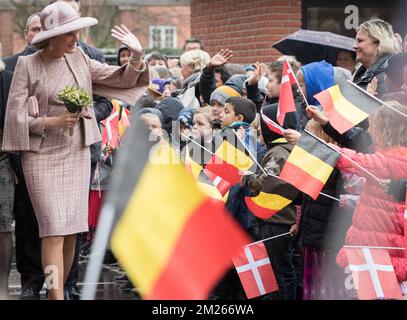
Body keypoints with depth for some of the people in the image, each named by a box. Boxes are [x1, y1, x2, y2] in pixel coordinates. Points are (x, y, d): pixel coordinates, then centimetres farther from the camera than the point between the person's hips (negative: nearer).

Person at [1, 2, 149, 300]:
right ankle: (56, 295, -14)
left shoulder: (79, 59, 6)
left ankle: (58, 290, 17)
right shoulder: (27, 65, -7)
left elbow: (120, 80, 8)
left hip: (77, 153, 5)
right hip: (42, 155, -5)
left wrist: (137, 55, -9)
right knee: (54, 230, -12)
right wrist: (53, 121, -18)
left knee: (72, 229, 5)